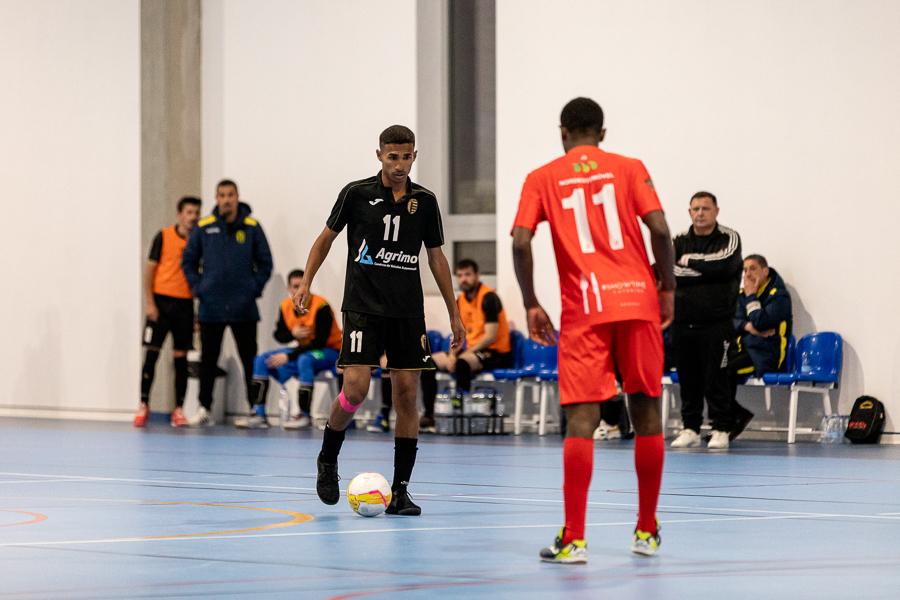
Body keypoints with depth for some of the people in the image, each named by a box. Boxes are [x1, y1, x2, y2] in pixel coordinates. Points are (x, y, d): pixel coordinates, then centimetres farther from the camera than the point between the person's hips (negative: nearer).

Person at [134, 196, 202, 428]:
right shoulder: (164, 237, 0)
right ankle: (143, 405, 5)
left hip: (185, 305, 2)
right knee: (151, 353, -2)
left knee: (181, 356, 3)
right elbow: (150, 268, -1)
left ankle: (179, 410, 7)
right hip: (161, 301, -2)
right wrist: (149, 302, -8)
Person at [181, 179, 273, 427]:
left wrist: (255, 288, -3)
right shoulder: (204, 228, 1)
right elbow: (189, 261, 9)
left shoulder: (252, 227, -1)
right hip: (211, 307, 1)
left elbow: (265, 262, 5)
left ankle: (257, 408, 7)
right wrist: (198, 288, 0)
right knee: (208, 360, 7)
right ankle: (204, 409, 14)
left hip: (243, 307, -1)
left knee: (250, 359, 2)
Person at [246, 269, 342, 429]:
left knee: (304, 360, -39)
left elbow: (320, 342, -24)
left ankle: (305, 415, -30)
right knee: (261, 360, -3)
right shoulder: (286, 306, -2)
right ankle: (259, 415, -8)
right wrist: (293, 334, -16)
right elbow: (278, 335, 9)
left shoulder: (320, 306, -22)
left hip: (330, 351, -7)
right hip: (304, 349, 7)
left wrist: (289, 357, -25)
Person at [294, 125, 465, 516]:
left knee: (407, 394, -1)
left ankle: (400, 490, 3)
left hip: (408, 311, 3)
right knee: (356, 387, -15)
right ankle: (327, 459, 12)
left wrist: (454, 314, 12)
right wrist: (306, 283, 0)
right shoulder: (357, 194, -2)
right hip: (363, 307, -3)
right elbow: (327, 237, 10)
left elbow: (435, 257, 14)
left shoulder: (424, 202, 6)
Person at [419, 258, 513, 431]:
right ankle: (428, 415, -4)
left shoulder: (488, 298, -13)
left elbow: (491, 337, -19)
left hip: (496, 354, -8)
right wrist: (452, 355, -6)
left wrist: (466, 352, -19)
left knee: (462, 363, -38)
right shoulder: (460, 301, 10)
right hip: (472, 351, 8)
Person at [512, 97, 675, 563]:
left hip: (583, 311, -1)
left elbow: (521, 242, -3)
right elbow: (659, 229, -4)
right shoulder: (628, 169, 8)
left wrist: (531, 305, 5)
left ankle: (574, 539, -12)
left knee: (581, 420, -4)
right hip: (637, 300, 1)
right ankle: (647, 532, 17)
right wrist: (667, 288, 7)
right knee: (646, 413, 10)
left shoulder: (543, 179, 8)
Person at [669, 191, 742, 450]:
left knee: (716, 379, -5)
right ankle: (690, 429, 12)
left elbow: (723, 265, -15)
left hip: (715, 324, -3)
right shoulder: (680, 242, 11)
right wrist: (704, 271, -11)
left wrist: (689, 263, -4)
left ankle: (721, 429, 1)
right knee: (687, 380, 5)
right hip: (683, 322, 3)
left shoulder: (729, 239, 4)